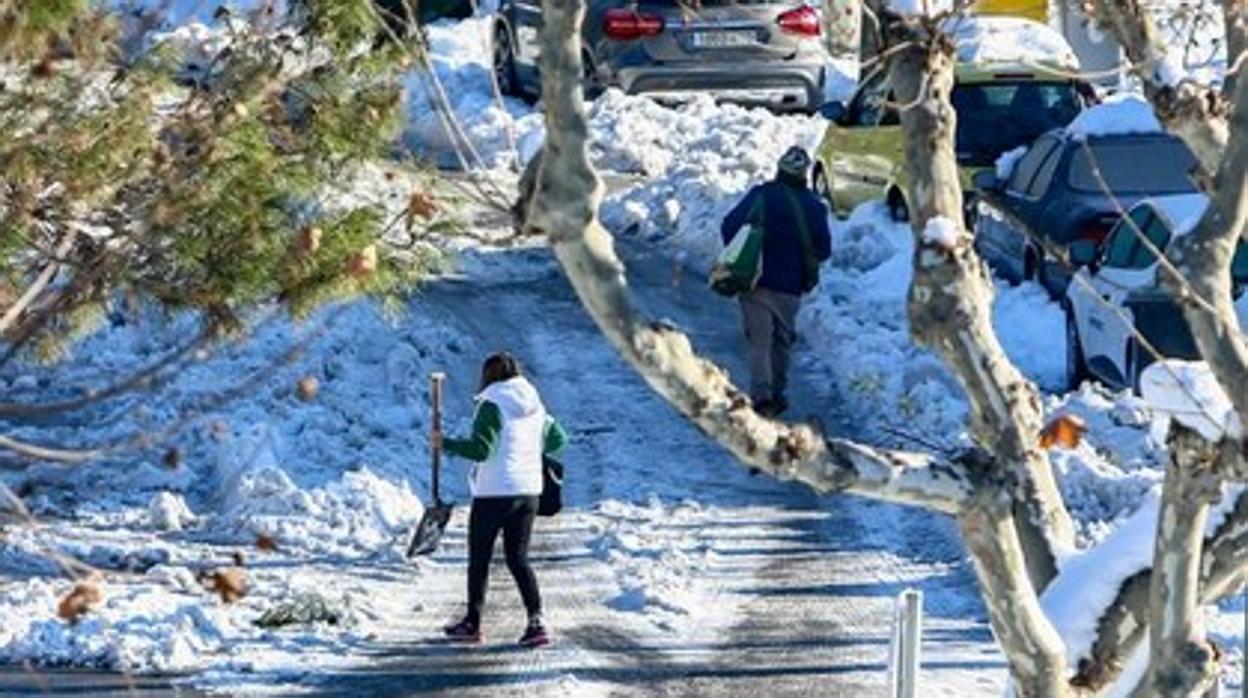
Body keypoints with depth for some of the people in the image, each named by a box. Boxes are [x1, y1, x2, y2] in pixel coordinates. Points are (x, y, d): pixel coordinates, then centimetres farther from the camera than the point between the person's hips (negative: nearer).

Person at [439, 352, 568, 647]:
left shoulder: (492, 405, -14)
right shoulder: (535, 406, 8)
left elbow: (480, 449, -21)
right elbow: (558, 439, 19)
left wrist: (446, 444, -11)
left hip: (494, 492, -6)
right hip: (529, 490, 6)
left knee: (479, 557, 8)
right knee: (518, 557, 9)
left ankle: (472, 623, 16)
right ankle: (536, 620, -6)